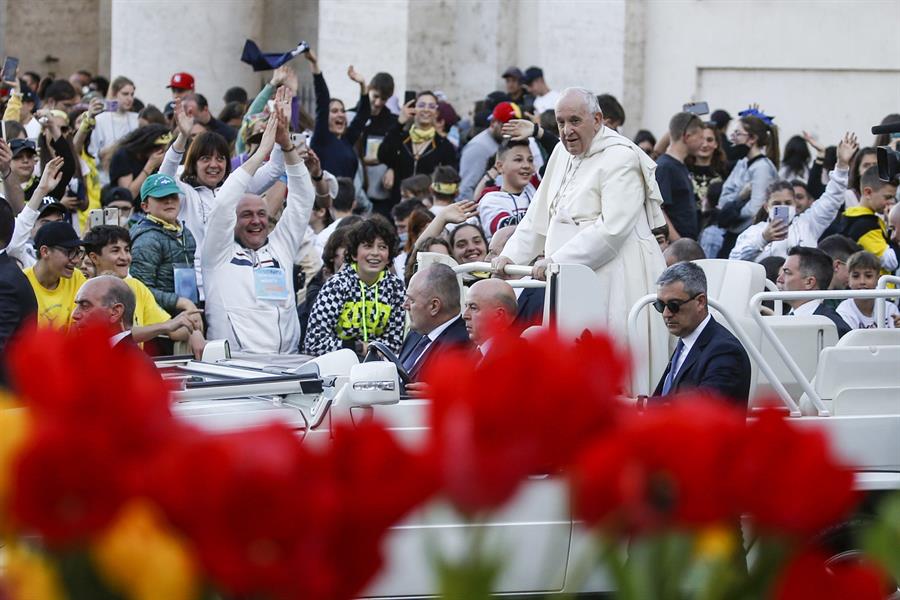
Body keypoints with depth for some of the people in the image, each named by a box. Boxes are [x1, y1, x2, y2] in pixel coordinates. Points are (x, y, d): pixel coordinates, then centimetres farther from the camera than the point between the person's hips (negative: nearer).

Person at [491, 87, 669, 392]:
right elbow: (539, 216, 20)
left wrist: (557, 261, -19)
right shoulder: (563, 153, 17)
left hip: (614, 276, -8)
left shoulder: (621, 158, -9)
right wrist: (510, 255, 6)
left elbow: (612, 229, -18)